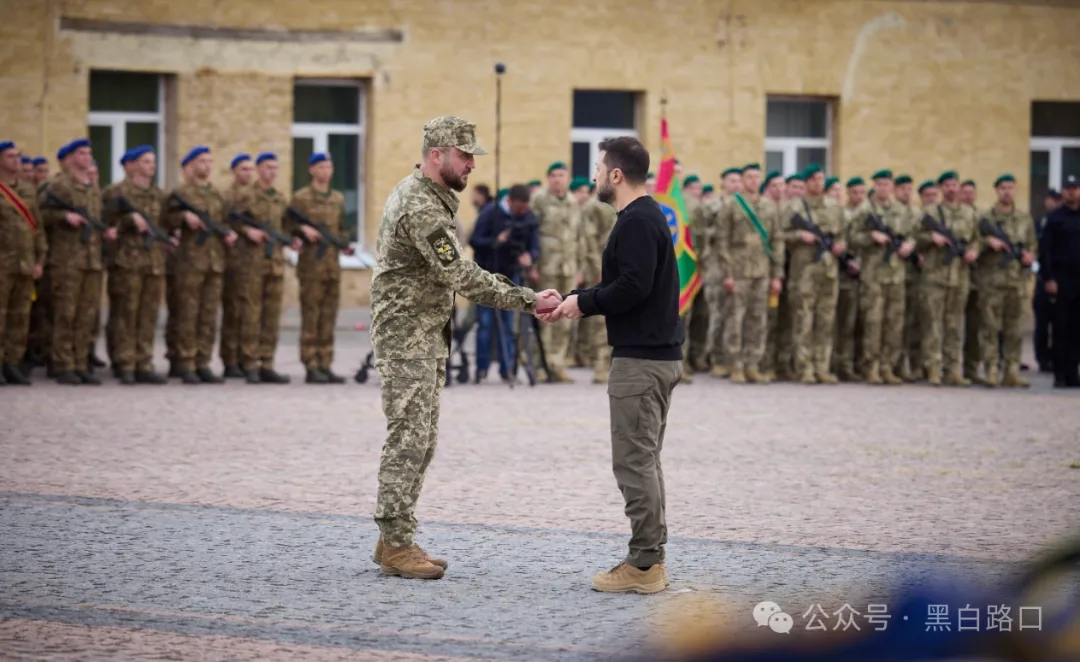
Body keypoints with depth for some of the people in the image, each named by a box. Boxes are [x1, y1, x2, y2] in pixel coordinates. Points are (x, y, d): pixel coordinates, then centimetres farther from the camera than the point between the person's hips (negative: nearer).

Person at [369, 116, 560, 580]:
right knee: (408, 438, -9)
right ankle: (396, 545, -5)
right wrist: (528, 301, -25)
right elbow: (463, 276, -26)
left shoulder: (426, 196, 14)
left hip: (428, 337, 11)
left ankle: (393, 539, 16)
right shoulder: (420, 207, -20)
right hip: (406, 337, -11)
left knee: (421, 439, 11)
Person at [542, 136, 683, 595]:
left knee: (634, 461, -7)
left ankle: (643, 566, -5)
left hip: (641, 359, -11)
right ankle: (650, 558, 18)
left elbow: (633, 286, -25)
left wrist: (583, 302, -11)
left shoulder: (638, 222, -16)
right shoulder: (647, 216, 17)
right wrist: (574, 302, 15)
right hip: (660, 354, 11)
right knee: (644, 460, 14)